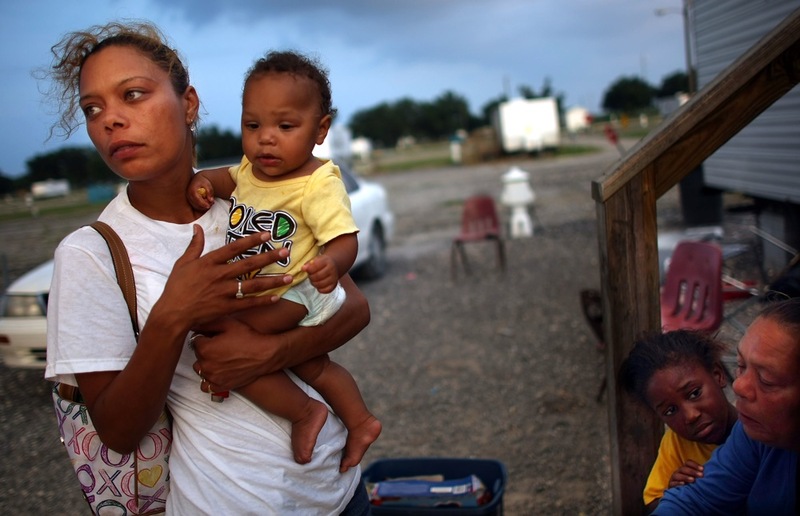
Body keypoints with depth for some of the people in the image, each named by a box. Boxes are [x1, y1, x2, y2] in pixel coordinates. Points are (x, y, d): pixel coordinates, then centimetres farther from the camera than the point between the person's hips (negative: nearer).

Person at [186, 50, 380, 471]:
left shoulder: (318, 183, -24)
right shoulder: (252, 168, -1)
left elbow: (344, 240, -30)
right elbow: (230, 178, 20)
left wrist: (331, 265, -52)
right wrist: (202, 180, -1)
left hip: (294, 296, -9)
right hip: (254, 295, 9)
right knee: (311, 365, 24)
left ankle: (304, 412, -8)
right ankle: (359, 421, 43)